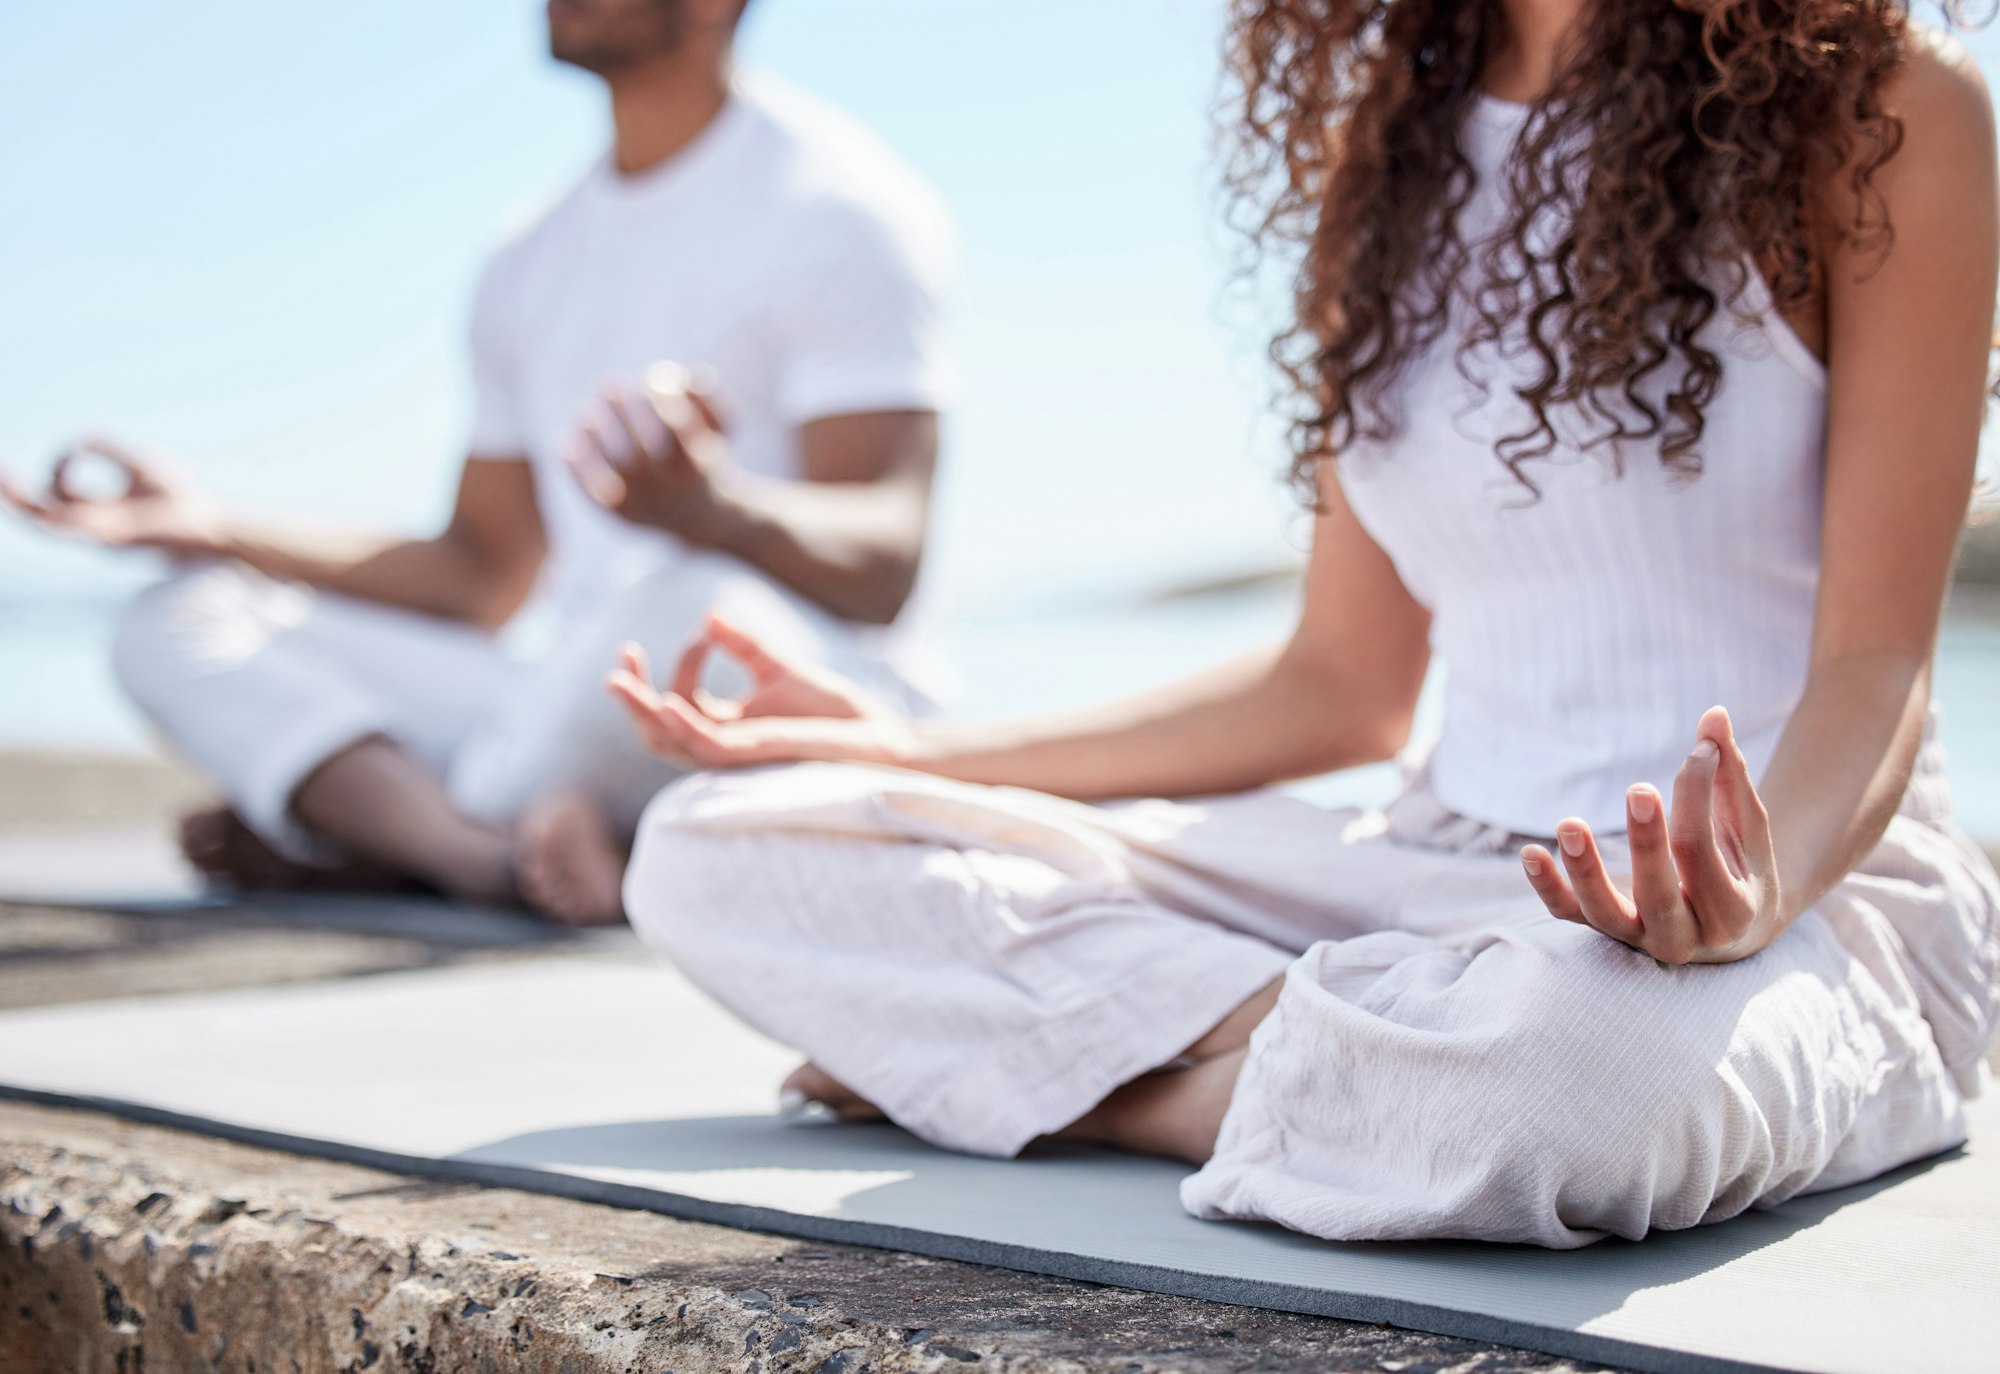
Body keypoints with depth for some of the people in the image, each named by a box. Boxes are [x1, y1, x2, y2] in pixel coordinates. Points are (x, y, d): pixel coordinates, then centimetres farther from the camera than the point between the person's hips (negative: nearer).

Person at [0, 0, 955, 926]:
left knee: (683, 601, -40)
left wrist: (713, 506, -41)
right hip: (592, 710, 7)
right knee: (173, 628, -2)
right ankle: (493, 853, -28)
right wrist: (212, 533, 14)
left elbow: (882, 571, -19)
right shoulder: (529, 268, 17)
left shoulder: (839, 207, -7)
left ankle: (363, 839, -12)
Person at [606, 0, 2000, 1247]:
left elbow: (1875, 663, -10)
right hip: (1445, 861, 5)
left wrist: (1759, 888, -33)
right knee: (717, 849, -6)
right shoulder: (1383, 142, 11)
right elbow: (1346, 683, 13)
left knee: (1570, 1059, -44)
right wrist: (906, 755, 13)